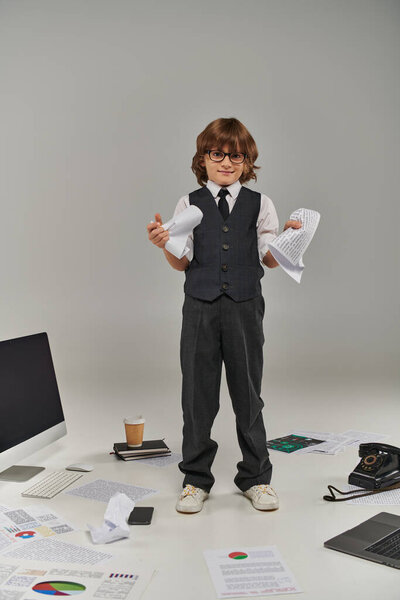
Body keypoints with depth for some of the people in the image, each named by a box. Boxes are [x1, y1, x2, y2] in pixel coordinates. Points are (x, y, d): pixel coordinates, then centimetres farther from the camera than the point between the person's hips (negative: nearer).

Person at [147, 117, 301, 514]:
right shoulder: (190, 204, 7)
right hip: (200, 306, 0)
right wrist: (165, 245, -16)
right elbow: (183, 263, 3)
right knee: (197, 394, 5)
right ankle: (195, 478, 20)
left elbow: (269, 259, 6)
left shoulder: (259, 204, 7)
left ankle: (256, 477, 22)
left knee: (247, 393, 7)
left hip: (244, 306, 0)